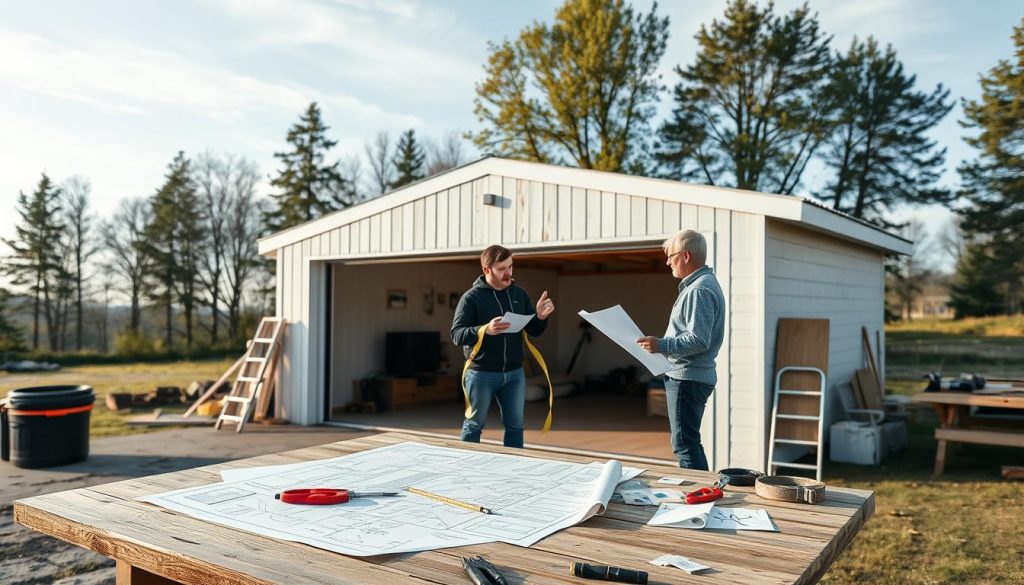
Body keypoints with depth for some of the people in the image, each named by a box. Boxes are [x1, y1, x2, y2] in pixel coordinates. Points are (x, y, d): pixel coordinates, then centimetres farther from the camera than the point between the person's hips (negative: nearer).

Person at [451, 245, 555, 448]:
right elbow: (456, 334, -15)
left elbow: (533, 331, 10)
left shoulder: (519, 294, 7)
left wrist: (541, 317, -12)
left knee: (515, 425, 12)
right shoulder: (471, 297, -9)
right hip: (481, 374, -4)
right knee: (474, 424, 9)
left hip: (514, 373, 4)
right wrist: (484, 330, -31)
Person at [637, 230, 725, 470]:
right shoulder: (702, 284, 16)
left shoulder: (699, 290, -17)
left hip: (687, 378, -11)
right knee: (689, 442, 18)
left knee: (685, 445, -6)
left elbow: (699, 340, -25)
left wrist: (661, 345, -21)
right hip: (687, 376, 11)